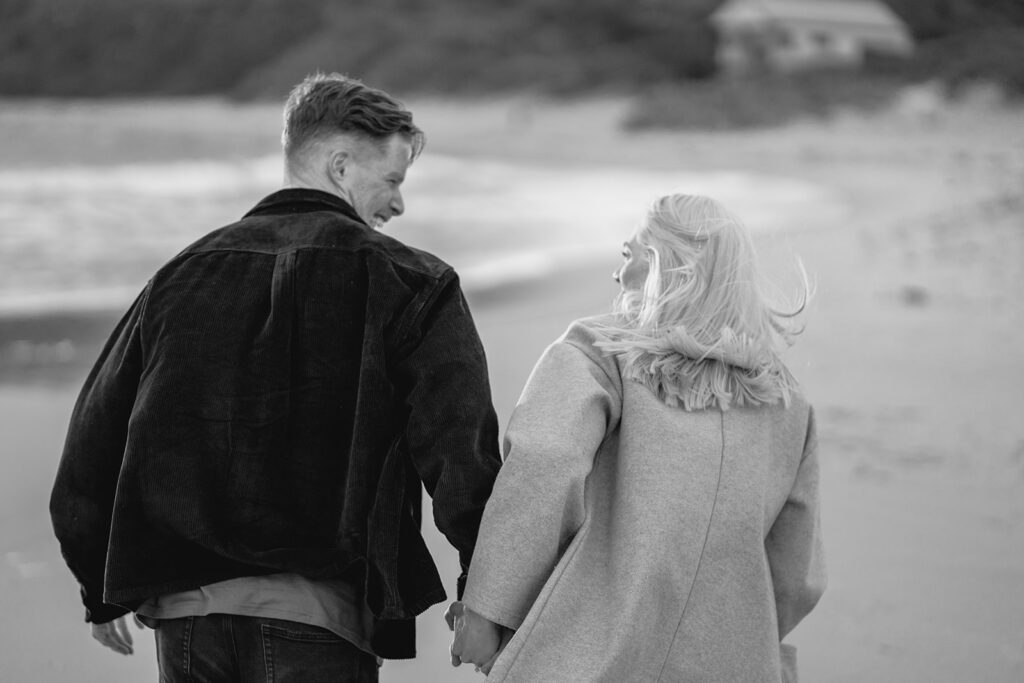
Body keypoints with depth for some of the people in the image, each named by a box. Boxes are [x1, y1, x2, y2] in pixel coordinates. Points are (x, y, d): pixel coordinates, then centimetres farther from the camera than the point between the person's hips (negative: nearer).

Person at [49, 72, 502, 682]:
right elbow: (461, 449, -11)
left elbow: (95, 432, 12)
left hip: (184, 611, 5)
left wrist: (101, 588, 21)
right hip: (318, 616, -4)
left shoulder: (182, 274, 11)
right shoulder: (408, 283, -2)